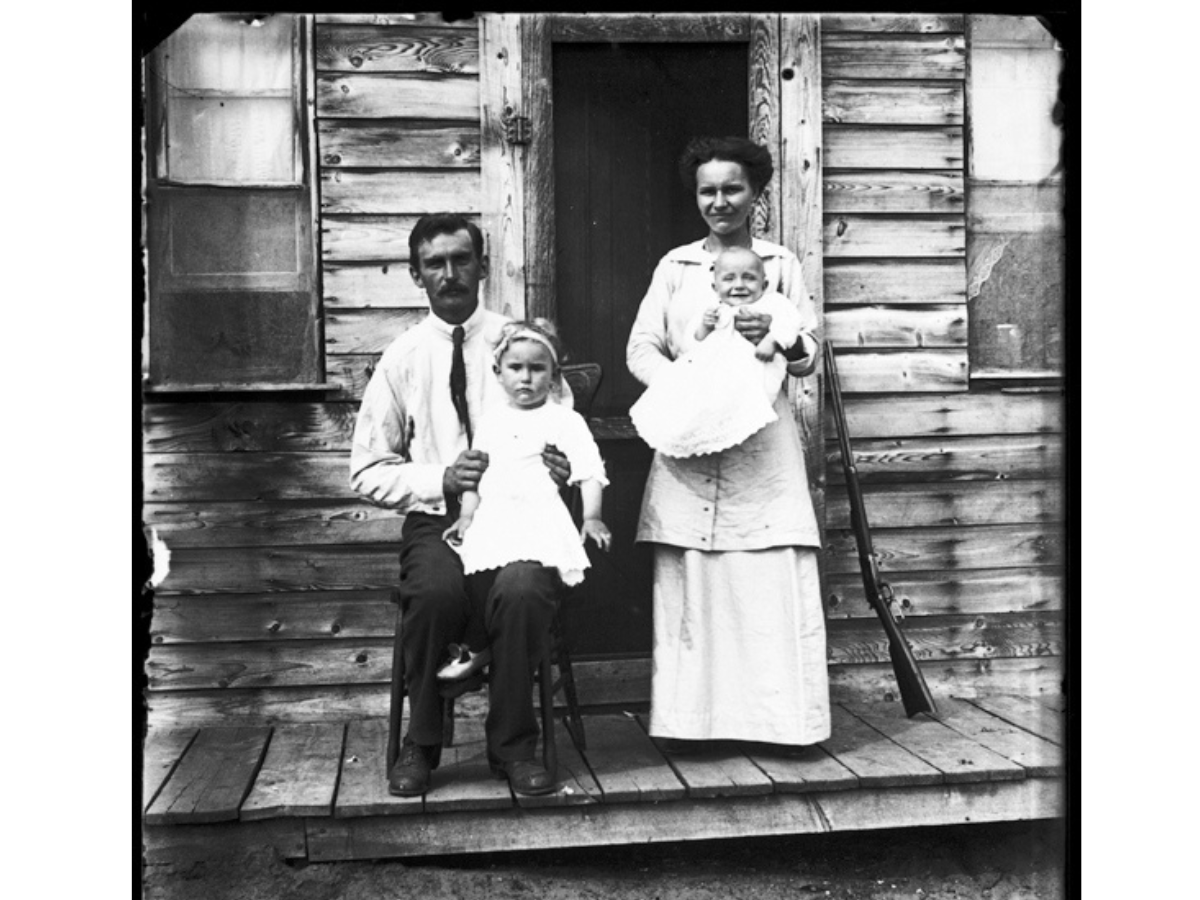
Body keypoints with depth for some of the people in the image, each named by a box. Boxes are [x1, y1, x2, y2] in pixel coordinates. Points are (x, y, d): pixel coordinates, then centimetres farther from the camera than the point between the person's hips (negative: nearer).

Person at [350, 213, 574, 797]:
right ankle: (421, 744, -9)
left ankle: (513, 745, -11)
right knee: (437, 591, -33)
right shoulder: (401, 359, 7)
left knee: (525, 587, -33)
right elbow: (367, 471, 7)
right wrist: (440, 479, -11)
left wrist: (563, 465, -14)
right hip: (435, 518, 0)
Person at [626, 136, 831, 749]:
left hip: (763, 444, 0)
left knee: (774, 580, -6)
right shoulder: (675, 266, 14)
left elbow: (810, 355, 8)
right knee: (688, 582, -3)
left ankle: (783, 719, 2)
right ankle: (685, 719, 4)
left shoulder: (780, 263, 12)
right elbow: (640, 349, 6)